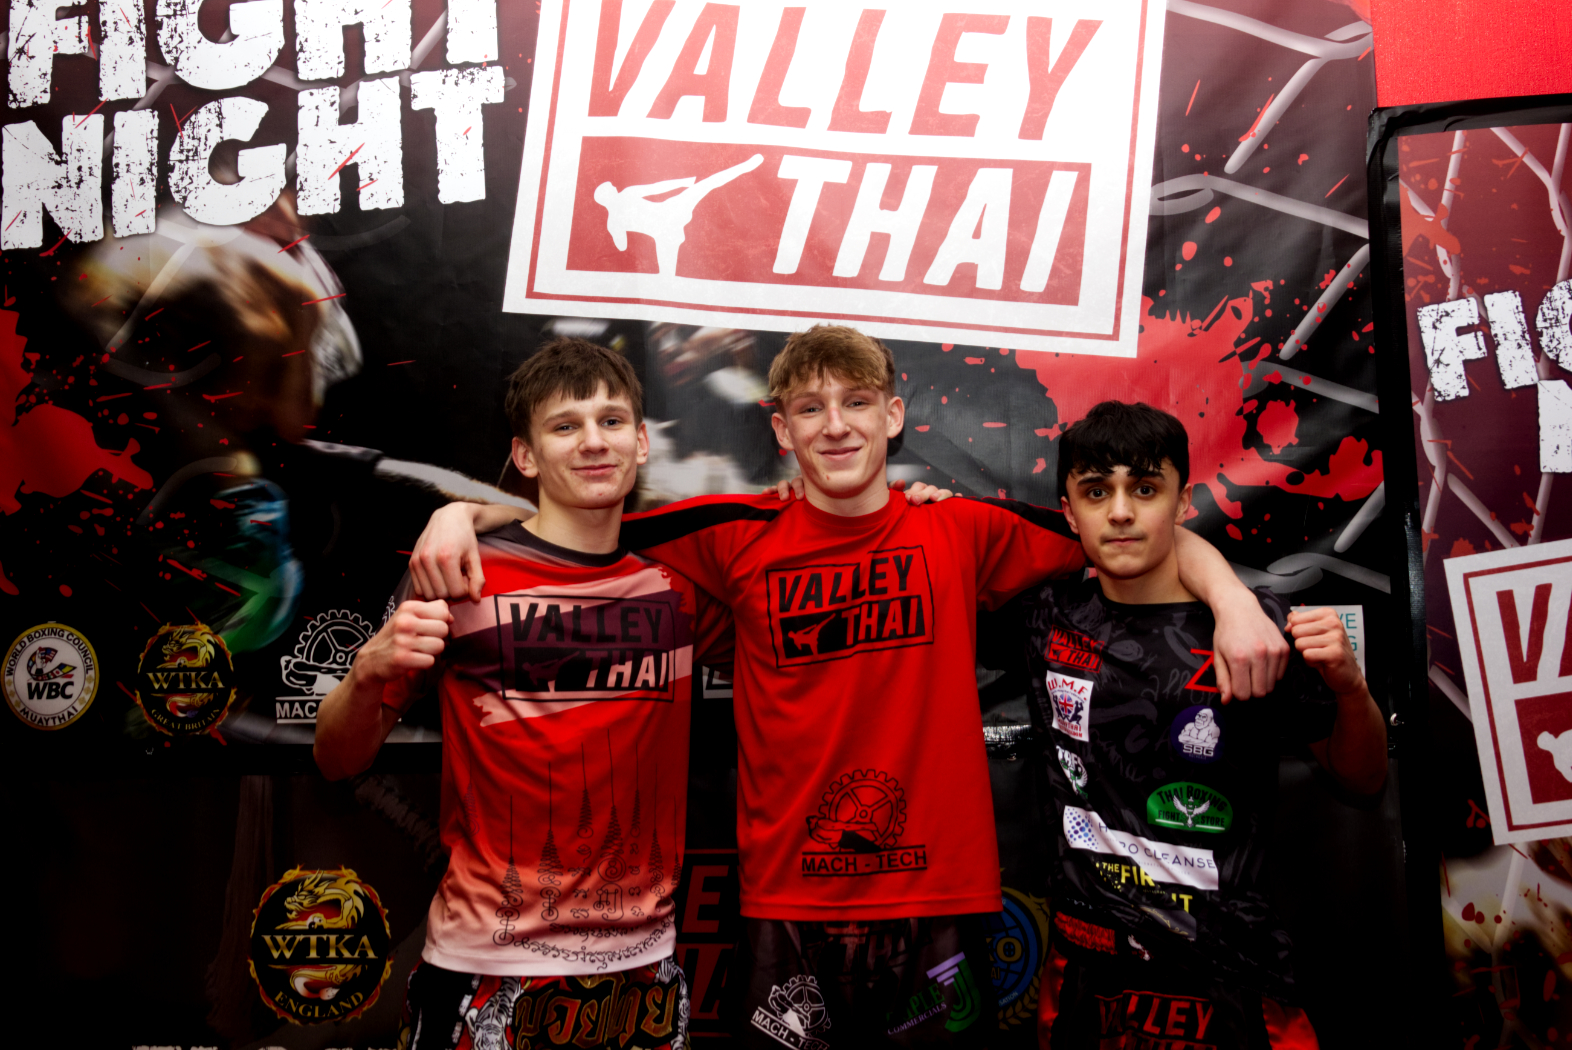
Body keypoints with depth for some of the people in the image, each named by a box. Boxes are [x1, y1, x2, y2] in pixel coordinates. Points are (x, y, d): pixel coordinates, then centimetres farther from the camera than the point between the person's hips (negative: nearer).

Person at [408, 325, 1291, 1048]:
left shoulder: (962, 533, -2)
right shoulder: (743, 537, -3)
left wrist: (1232, 598, -13)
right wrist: (465, 511, -12)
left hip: (940, 901, 0)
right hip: (787, 904, 0)